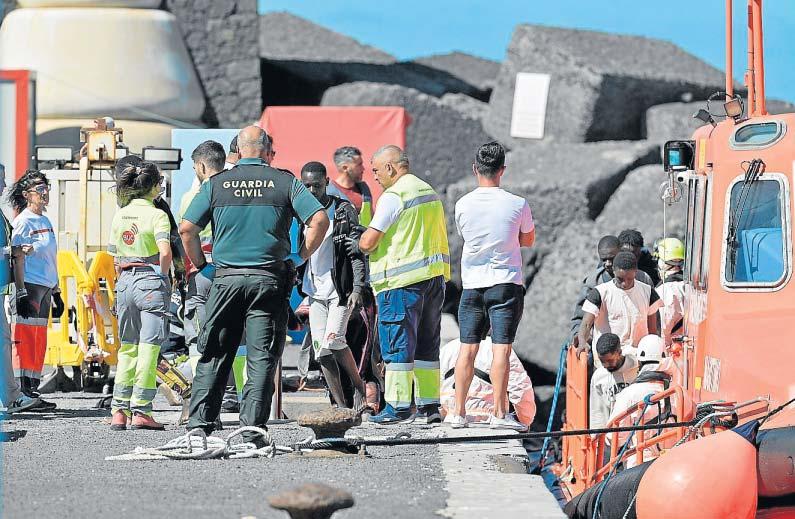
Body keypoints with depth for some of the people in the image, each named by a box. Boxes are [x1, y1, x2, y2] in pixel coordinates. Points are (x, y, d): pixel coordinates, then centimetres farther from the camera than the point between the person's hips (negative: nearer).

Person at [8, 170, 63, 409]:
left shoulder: (45, 221, 19)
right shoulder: (23, 222, -7)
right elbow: (17, 259, -13)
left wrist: (56, 293, 24)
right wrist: (21, 292, -20)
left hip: (45, 289, 9)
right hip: (29, 285, -9)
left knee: (39, 342, 9)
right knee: (25, 339, -10)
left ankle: (33, 391, 13)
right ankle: (22, 393, -12)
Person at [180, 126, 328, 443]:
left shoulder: (216, 184, 4)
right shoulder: (285, 182, 3)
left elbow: (187, 229, -1)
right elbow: (319, 220, -6)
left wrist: (200, 264, 11)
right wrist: (300, 257, 4)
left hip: (226, 278, 1)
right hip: (270, 280, -1)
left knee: (212, 357, 9)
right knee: (262, 359, 2)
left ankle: (199, 425, 4)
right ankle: (252, 429, -5)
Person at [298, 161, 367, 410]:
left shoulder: (343, 210, -4)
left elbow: (358, 251, -6)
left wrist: (357, 288, -14)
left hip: (341, 288, -5)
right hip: (315, 291, 5)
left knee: (333, 340, -19)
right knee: (322, 351, 1)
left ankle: (359, 387, 2)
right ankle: (341, 406, 6)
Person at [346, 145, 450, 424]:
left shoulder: (393, 196, -12)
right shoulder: (429, 192, 17)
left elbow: (369, 241, -15)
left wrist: (359, 244, 8)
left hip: (403, 279, -8)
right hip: (435, 275, 8)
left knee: (398, 345, -4)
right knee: (426, 345, 12)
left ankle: (398, 406, -5)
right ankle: (429, 406, 12)